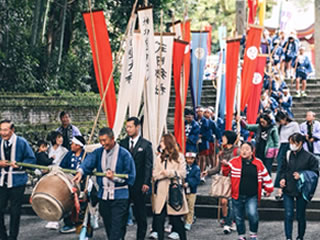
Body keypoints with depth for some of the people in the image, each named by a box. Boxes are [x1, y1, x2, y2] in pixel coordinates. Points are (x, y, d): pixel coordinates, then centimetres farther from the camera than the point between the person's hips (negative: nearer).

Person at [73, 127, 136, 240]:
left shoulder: (124, 154, -7)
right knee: (108, 227, 15)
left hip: (119, 197, -5)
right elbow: (89, 161, -14)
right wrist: (80, 171, -34)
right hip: (103, 196, 5)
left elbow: (130, 176, -6)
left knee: (116, 230, -9)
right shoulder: (98, 152, 6)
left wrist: (115, 177, -18)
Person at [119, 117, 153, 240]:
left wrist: (146, 183, -12)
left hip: (139, 184, -3)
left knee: (140, 211, 6)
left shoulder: (146, 144, -2)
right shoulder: (122, 143, 7)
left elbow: (148, 165, -5)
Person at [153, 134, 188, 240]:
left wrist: (168, 172, -13)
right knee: (159, 219, -1)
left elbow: (183, 173, -6)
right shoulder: (159, 158, 14)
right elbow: (155, 175, 5)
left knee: (176, 220, 1)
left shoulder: (179, 157, 3)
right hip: (161, 193, 4)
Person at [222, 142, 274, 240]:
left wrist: (268, 189, 19)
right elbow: (225, 173, 3)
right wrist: (226, 165, -16)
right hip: (237, 196, 1)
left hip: (252, 196, -1)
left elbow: (265, 176, 15)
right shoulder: (234, 162, 0)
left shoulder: (258, 163, 4)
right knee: (239, 217, 9)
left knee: (253, 214, -20)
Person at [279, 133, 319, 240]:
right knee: (288, 215, -3)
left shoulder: (309, 157, -8)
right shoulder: (288, 155, 2)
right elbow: (283, 169, 15)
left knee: (300, 216, 10)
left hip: (302, 191, -2)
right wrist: (282, 178, -3)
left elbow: (315, 173, -5)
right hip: (288, 190, 2)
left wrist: (301, 175, -17)